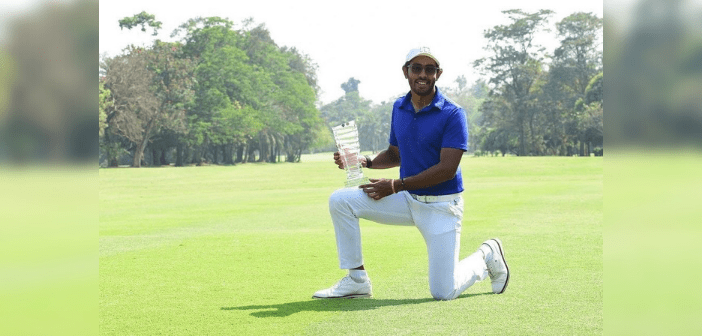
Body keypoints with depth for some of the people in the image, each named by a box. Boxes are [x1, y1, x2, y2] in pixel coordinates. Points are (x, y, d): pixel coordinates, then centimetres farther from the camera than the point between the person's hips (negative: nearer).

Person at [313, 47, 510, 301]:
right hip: (407, 201, 6)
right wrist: (366, 162, -2)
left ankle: (486, 256, 21)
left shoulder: (452, 114, -15)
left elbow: (447, 169, -21)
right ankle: (357, 280, -1)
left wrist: (397, 186, -24)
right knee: (340, 201, -9)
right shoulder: (399, 108, 5)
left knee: (443, 292, -10)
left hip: (441, 206, -6)